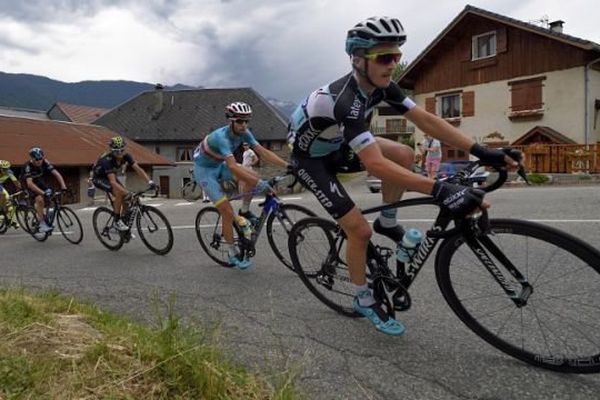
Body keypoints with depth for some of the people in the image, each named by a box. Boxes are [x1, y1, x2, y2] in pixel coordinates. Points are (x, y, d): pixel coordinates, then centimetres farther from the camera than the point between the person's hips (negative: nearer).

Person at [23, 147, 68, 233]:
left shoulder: (45, 163, -21)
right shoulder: (28, 166, -30)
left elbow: (56, 173, -25)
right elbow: (29, 183, -40)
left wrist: (63, 186, -38)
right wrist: (43, 192, -51)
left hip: (41, 182, 4)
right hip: (32, 186, -4)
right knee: (40, 199, -28)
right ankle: (42, 224, -22)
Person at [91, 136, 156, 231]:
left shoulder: (125, 156, -20)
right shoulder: (107, 160, -36)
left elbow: (138, 169, -24)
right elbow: (113, 182, -43)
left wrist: (150, 181, -38)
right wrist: (127, 193, -54)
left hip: (110, 176, 6)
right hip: (99, 178, -6)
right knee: (119, 192, -29)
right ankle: (117, 221, -16)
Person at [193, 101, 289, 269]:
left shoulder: (243, 133, -13)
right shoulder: (222, 137, -35)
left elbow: (263, 152, -17)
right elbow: (233, 167, -45)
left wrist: (288, 166, -28)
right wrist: (260, 184, -51)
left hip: (219, 166, 7)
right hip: (204, 170, -7)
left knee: (254, 176, -14)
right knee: (228, 212, -11)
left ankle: (244, 211, 8)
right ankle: (233, 254, 5)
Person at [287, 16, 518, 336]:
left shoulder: (380, 85, -12)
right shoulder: (346, 101, -36)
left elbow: (425, 120, -14)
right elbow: (375, 164, -46)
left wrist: (481, 151, -22)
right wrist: (440, 190, -53)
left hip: (336, 147, 7)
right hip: (309, 158, -7)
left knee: (404, 154, -14)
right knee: (359, 229, -12)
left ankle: (387, 224, 7)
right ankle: (364, 300, 12)